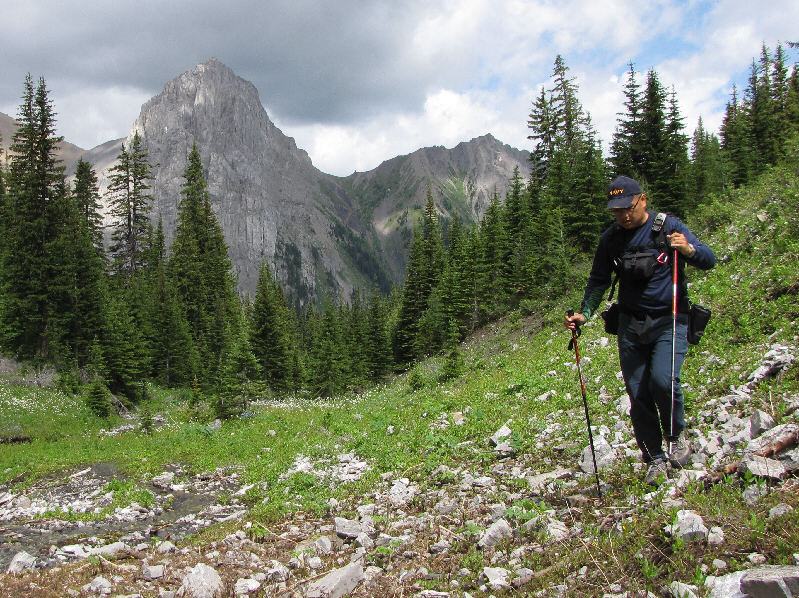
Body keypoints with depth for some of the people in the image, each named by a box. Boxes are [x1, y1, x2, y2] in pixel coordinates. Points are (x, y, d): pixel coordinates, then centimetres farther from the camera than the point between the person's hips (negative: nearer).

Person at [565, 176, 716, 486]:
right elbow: (598, 281, 16)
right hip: (631, 324, 4)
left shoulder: (668, 227, -5)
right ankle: (654, 459, 15)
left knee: (662, 380, -23)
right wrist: (584, 314, 2)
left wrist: (688, 249, -28)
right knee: (638, 394, 1)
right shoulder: (610, 239, 5)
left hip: (669, 320, -3)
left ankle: (677, 434, 5)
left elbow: (709, 260, -6)